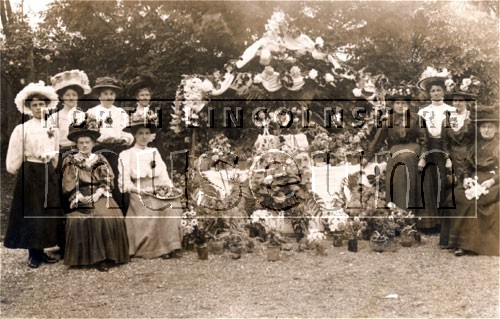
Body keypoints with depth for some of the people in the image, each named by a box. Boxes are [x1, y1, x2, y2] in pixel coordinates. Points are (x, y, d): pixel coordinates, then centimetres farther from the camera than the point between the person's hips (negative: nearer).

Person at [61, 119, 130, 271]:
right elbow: (68, 186, 2)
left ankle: (104, 256, -18)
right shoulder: (70, 161, 10)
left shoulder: (100, 160, 14)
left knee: (111, 218, -27)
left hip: (100, 197, 1)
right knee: (78, 220, -30)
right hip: (80, 200, -1)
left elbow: (107, 181, 6)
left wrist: (98, 193, -11)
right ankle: (85, 256, -20)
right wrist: (80, 197, -13)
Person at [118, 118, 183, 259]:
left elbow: (163, 175, 17)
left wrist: (170, 189, -1)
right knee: (149, 210, -31)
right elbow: (124, 182, 0)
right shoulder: (126, 155, 10)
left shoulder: (154, 152, 23)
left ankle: (169, 246, -24)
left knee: (172, 204, -25)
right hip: (138, 194, -3)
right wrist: (139, 190, -16)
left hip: (158, 192, 4)